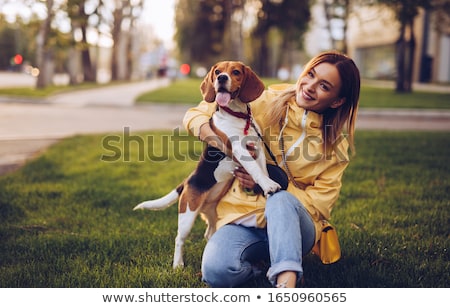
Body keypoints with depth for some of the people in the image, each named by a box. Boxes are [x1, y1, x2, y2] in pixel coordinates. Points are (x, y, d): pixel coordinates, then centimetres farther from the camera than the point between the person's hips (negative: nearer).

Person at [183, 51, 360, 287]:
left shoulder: (337, 141, 3)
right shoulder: (268, 103, 0)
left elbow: (320, 201, -2)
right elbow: (195, 116, 1)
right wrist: (225, 145, -20)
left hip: (294, 224, 0)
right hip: (243, 218, 1)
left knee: (281, 200, -37)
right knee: (217, 271, -32)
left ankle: (287, 283, -47)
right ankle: (255, 266, -2)